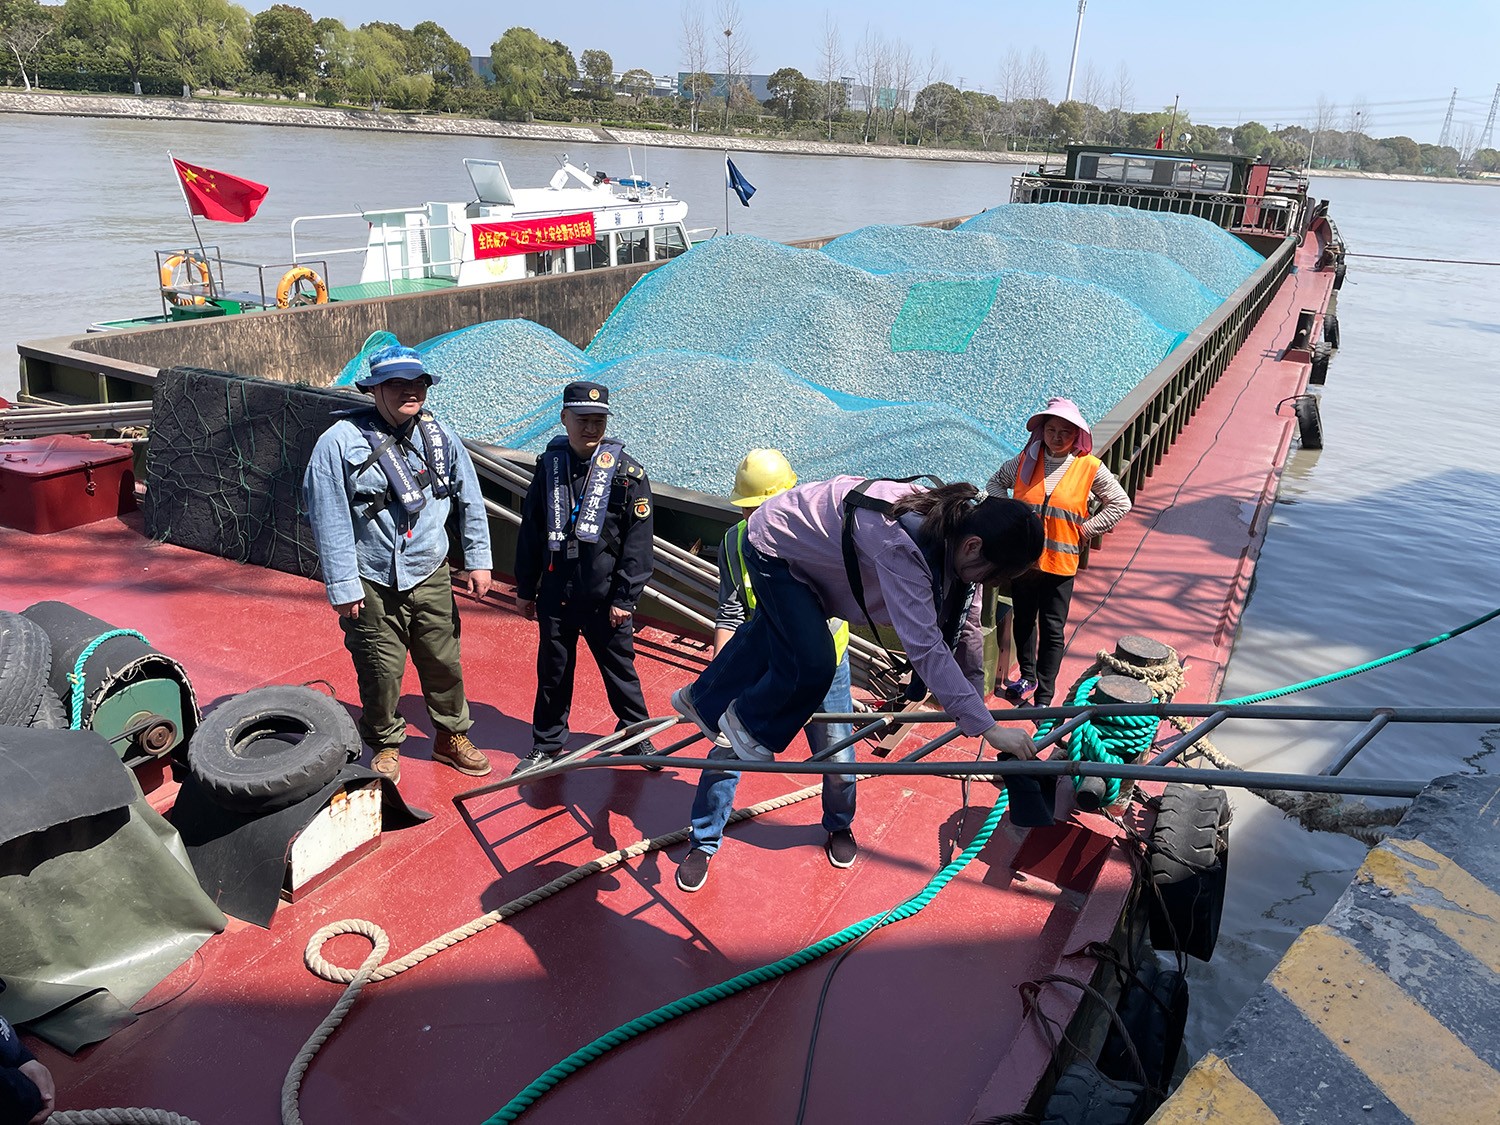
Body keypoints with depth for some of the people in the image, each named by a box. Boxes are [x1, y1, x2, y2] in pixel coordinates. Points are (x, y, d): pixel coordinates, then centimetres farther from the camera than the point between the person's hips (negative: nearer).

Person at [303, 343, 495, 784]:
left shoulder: (440, 435, 1)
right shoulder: (340, 442, -12)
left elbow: (470, 500, 10)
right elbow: (329, 520, -10)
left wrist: (478, 561, 9)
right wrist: (342, 587, -10)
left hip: (431, 577, 4)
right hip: (372, 585, -3)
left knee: (444, 661, 13)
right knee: (381, 672, 7)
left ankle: (451, 736, 35)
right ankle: (384, 746, 32)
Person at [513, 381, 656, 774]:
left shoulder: (627, 472, -8)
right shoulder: (549, 465, 2)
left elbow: (638, 541, -8)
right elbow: (530, 530, 9)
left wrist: (624, 598, -10)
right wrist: (525, 588, 10)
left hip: (605, 597, -3)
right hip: (555, 594, 3)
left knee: (619, 668, 11)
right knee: (552, 671, 14)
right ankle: (546, 745, 31)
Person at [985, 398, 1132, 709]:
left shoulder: (1090, 468, -6)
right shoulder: (1026, 459, 0)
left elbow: (1120, 503, 4)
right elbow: (996, 482, 17)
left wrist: (1086, 529, -3)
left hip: (1060, 563, -3)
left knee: (1052, 631, 1)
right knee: (1023, 621, 17)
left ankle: (1043, 697, 9)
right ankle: (1027, 677, 38)